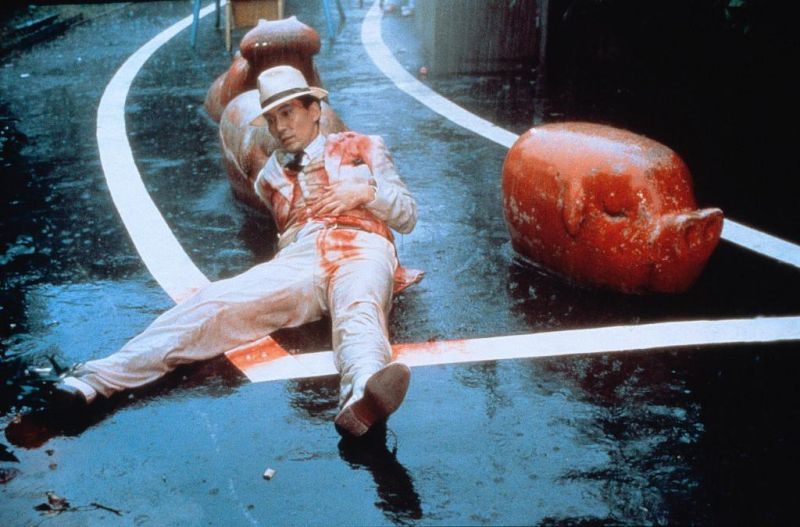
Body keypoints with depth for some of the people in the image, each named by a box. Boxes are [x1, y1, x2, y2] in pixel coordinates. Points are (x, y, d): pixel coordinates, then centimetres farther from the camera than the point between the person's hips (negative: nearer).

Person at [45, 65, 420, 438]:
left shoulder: (363, 148, 26)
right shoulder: (270, 176, 34)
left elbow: (407, 216, 20)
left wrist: (365, 192, 4)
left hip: (362, 251, -2)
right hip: (298, 256, 2)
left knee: (359, 312, -38)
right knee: (219, 303, -24)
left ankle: (361, 397, -71)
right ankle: (100, 377, -36)